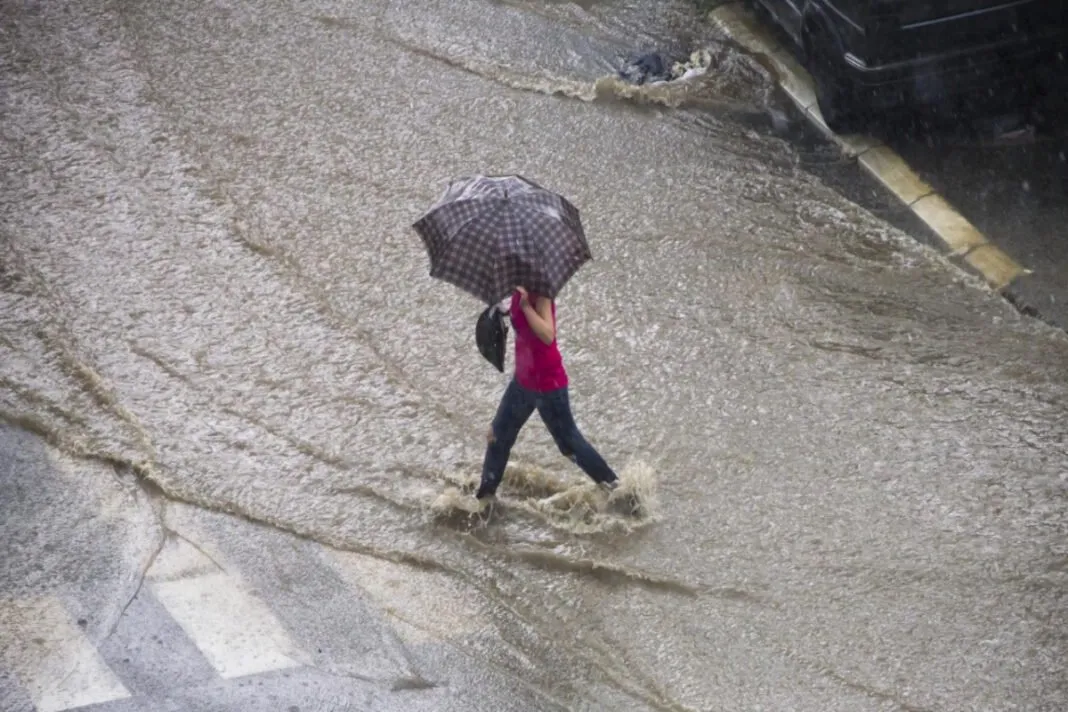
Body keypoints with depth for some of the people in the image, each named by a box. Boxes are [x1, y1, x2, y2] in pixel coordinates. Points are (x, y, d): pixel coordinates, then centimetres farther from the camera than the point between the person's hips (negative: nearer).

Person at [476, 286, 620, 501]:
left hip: (547, 384, -9)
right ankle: (485, 496, 31)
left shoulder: (539, 293, -24)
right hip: (523, 380, 9)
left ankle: (612, 484, 21)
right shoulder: (520, 291, -1)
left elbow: (547, 335, -36)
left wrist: (525, 305, -38)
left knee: (568, 440, 4)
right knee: (498, 435, 16)